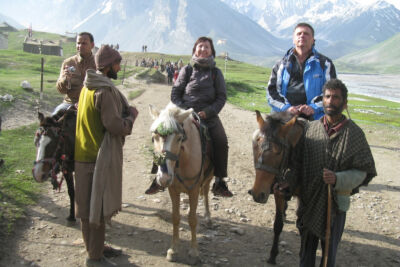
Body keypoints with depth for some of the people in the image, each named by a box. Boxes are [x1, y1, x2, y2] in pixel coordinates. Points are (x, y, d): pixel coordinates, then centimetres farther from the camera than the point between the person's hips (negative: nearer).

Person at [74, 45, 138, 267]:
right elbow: (116, 126, -25)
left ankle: (95, 246, 35)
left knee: (90, 204, 19)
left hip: (85, 154, 10)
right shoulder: (105, 91, -21)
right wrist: (131, 116, -8)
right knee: (99, 205, 1)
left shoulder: (88, 87, 10)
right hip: (101, 156, -10)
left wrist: (125, 112, 14)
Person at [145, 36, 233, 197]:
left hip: (209, 115, 0)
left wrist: (207, 112, -11)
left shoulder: (216, 73, 10)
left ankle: (219, 182, -12)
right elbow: (175, 93, 7)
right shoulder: (187, 70, 9)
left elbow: (221, 98, 5)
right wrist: (184, 110, -9)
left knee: (221, 141, -22)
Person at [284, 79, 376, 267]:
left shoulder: (354, 133, -9)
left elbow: (363, 171, -9)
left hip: (337, 201, -2)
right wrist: (287, 181, -12)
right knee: (307, 246, 18)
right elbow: (297, 161, 5)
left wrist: (338, 179, -25)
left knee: (330, 248, 13)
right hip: (308, 200, 3)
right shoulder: (310, 128, -1)